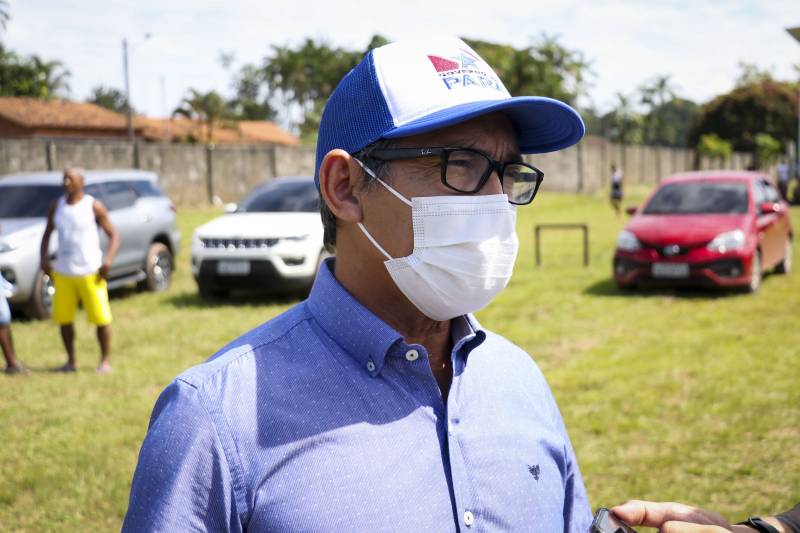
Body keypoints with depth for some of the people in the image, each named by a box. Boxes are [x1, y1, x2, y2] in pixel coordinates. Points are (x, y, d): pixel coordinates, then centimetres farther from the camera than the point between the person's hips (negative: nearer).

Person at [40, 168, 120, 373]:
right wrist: (44, 258, 2)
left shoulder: (94, 207, -3)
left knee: (101, 318, -4)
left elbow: (113, 235, -3)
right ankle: (71, 361, 18)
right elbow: (47, 234, 18)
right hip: (63, 273, 4)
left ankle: (105, 361, 9)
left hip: (90, 272, -4)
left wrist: (108, 259, -19)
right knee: (63, 318, 5)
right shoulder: (56, 207, 9)